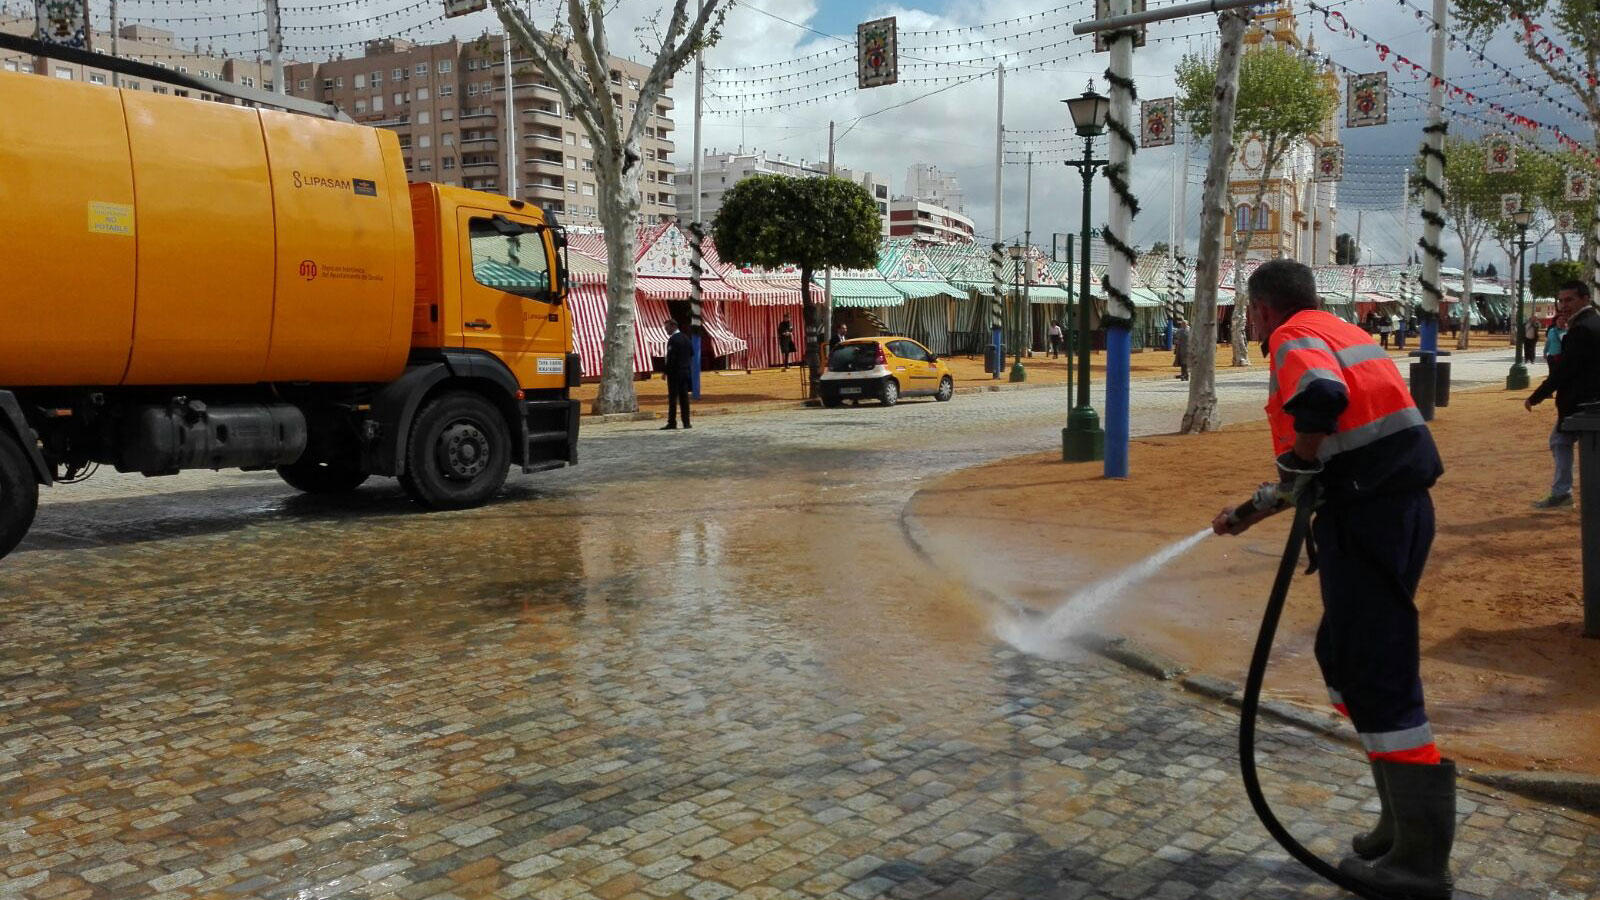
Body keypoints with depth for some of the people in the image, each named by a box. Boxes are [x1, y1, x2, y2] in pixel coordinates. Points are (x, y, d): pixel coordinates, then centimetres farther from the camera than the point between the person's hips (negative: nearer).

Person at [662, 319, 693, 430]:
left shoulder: (673, 339, -14)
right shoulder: (687, 338, 11)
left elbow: (671, 357, -18)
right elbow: (692, 354, 15)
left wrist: (666, 371, -12)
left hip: (674, 372, -7)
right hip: (686, 371, 8)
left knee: (672, 398, -3)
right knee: (684, 397, 8)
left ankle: (672, 422, -3)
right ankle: (686, 422, 7)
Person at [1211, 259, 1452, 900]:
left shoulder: (1295, 337, -6)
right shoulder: (1339, 333, 23)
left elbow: (1322, 397, -32)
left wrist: (1298, 462, -13)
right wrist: (1249, 516, 32)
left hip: (1369, 519, -10)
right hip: (1400, 506, 10)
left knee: (1376, 677, -5)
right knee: (1343, 655, 18)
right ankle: (1406, 824, 25)